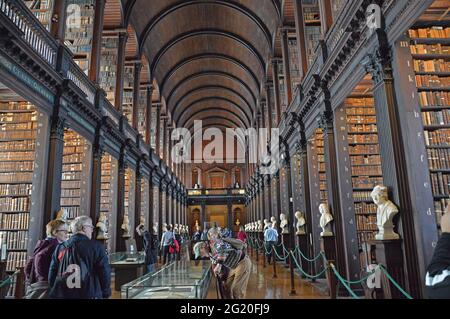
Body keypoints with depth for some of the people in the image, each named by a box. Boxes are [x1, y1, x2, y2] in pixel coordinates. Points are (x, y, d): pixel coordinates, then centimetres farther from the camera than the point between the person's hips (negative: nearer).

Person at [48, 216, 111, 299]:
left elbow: (51, 275, 8)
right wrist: (106, 294, 5)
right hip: (89, 295, -4)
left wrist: (54, 293, 21)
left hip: (62, 295, 5)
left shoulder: (60, 248, 4)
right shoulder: (96, 246, -8)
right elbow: (105, 272, -9)